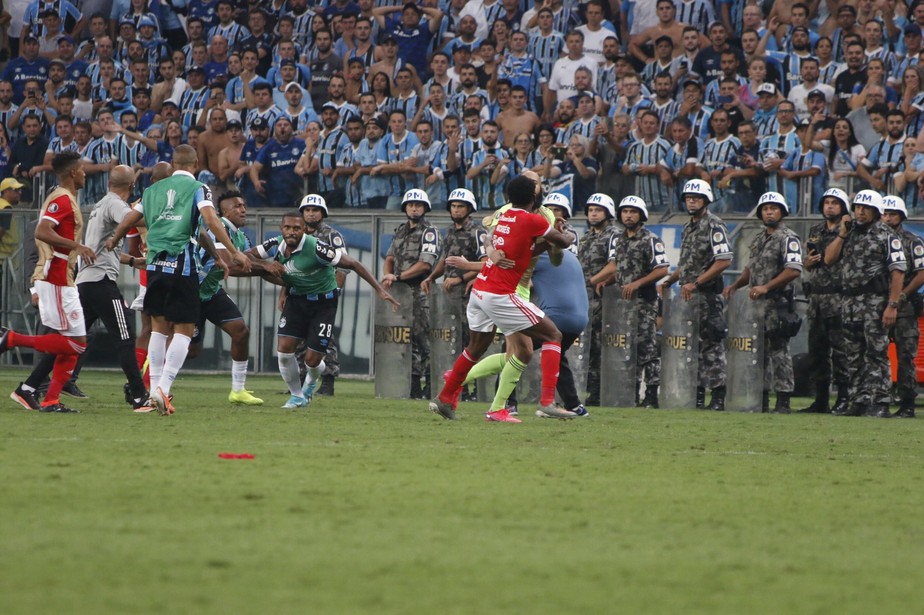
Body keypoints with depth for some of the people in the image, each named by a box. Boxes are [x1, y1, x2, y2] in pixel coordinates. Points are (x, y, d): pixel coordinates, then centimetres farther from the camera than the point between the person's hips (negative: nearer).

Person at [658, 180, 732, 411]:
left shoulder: (714, 225, -8)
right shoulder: (688, 229, 19)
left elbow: (724, 260, -17)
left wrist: (696, 283, -18)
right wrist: (669, 281, 12)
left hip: (708, 295, -9)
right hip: (688, 296, 9)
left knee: (712, 345, -9)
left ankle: (718, 397, -9)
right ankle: (698, 393, 13)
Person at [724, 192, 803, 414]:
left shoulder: (788, 238, -6)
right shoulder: (757, 240, 20)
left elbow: (794, 270, -16)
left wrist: (766, 287, -21)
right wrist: (734, 286, 12)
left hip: (778, 303, -8)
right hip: (756, 304, 8)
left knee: (779, 351, -8)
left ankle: (783, 401, -8)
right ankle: (762, 399, 13)